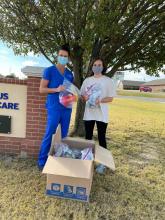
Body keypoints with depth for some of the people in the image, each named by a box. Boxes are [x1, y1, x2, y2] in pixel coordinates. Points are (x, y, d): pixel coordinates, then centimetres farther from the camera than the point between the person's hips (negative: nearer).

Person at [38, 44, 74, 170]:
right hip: (54, 108, -5)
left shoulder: (70, 74, 13)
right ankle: (42, 161, 15)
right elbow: (42, 89, -6)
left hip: (67, 108, 6)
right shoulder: (49, 70, -2)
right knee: (49, 134, -1)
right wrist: (57, 89, -19)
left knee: (64, 135, 12)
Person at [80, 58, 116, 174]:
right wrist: (85, 97, -12)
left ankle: (102, 163, 18)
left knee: (101, 138, 5)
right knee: (88, 137, 12)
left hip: (102, 114, -3)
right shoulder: (87, 80, 9)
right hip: (88, 113, 3)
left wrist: (100, 100, -21)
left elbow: (111, 98, -4)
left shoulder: (108, 81, -2)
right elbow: (82, 95, 11)